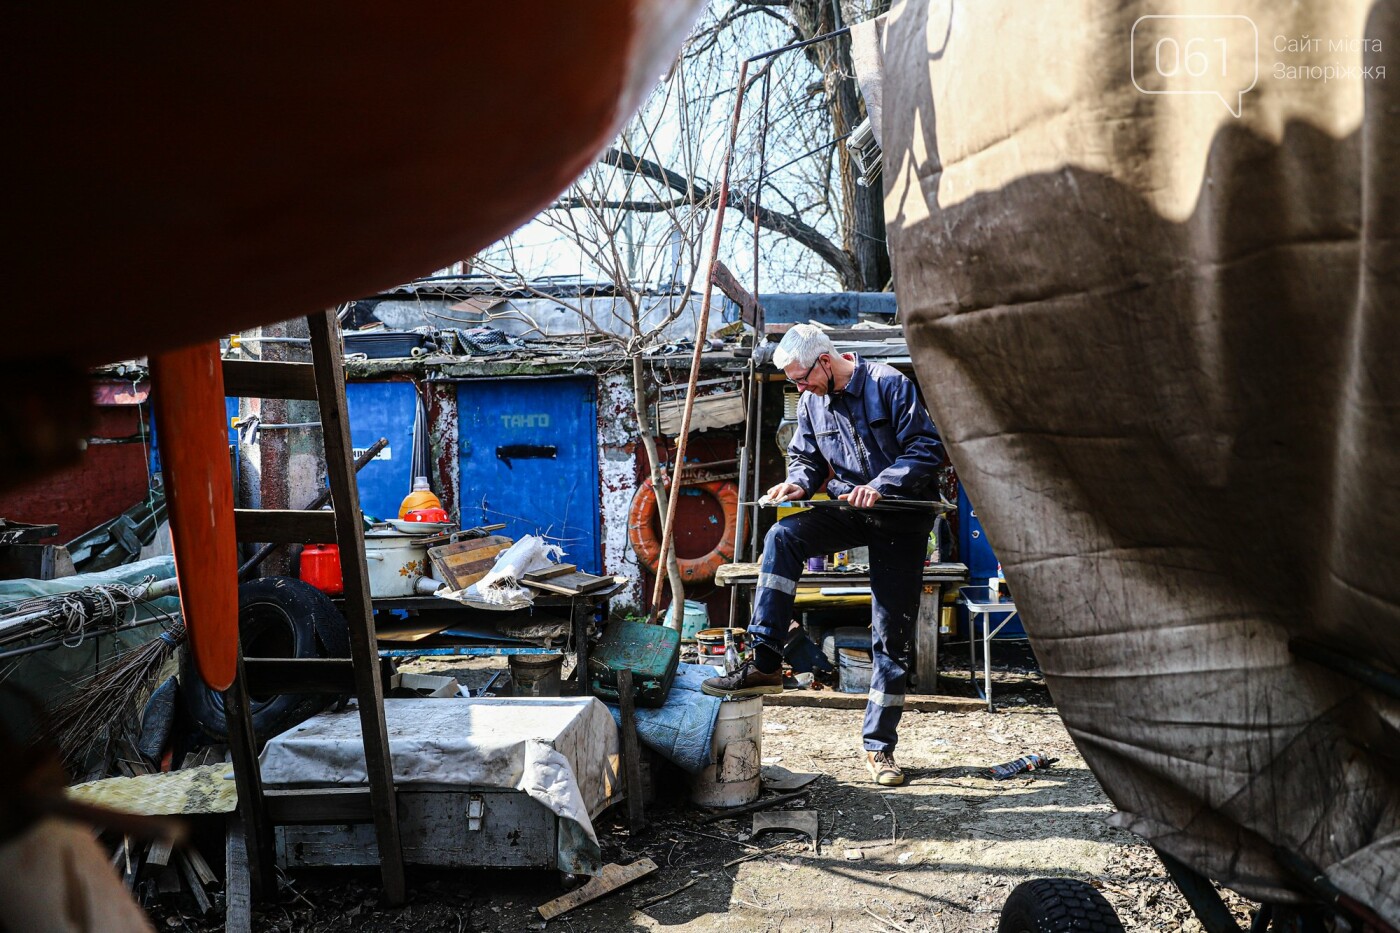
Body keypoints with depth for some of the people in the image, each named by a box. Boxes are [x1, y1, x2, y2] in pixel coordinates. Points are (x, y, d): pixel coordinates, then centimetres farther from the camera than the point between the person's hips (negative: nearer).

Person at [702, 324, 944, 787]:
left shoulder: (890, 384, -12)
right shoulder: (812, 402, 5)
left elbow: (928, 449, -16)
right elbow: (806, 458, 14)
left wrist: (880, 485, -27)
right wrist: (798, 482, -9)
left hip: (901, 518, -4)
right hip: (849, 509, 4)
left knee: (890, 636, 0)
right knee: (783, 536, -27)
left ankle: (879, 746, 13)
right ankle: (765, 664, -26)